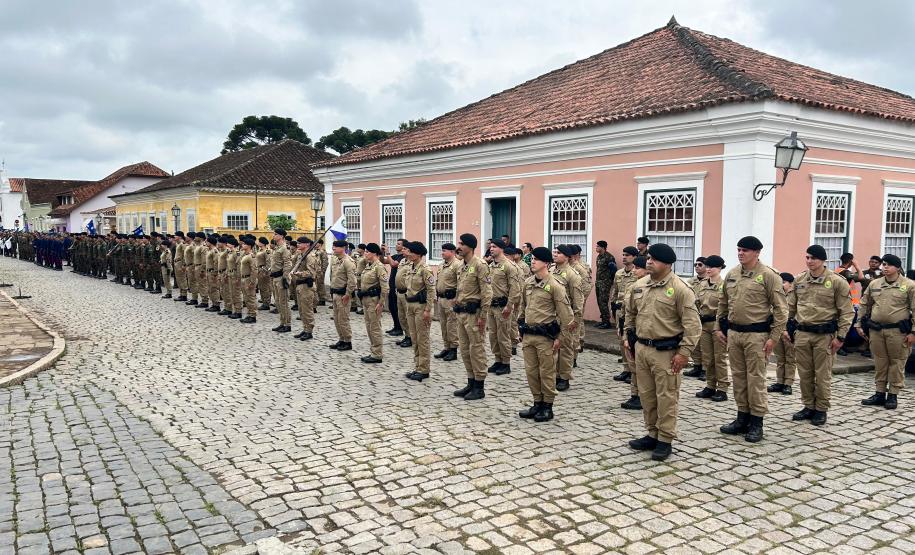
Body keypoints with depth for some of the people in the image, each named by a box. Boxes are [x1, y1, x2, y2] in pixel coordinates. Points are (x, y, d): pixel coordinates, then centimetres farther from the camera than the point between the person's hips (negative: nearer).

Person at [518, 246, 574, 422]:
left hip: (545, 335, -6)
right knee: (531, 371, 11)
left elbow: (564, 313, -9)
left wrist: (559, 337, -10)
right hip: (528, 334, 7)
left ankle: (547, 407, 15)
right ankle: (537, 403, 24)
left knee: (547, 372, 3)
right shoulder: (528, 283, 8)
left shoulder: (554, 285, -12)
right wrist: (522, 326, 18)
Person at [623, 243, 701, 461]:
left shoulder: (679, 289, -13)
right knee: (646, 394, 14)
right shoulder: (638, 286, 7)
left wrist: (684, 352, -17)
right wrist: (628, 336, 19)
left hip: (666, 351, -7)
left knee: (666, 397, 1)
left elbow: (692, 324, -14)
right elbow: (630, 313, 23)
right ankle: (652, 435, 28)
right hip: (641, 348, 7)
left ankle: (665, 440, 13)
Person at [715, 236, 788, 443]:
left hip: (756, 334, -6)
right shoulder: (731, 274, 9)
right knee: (738, 377, 12)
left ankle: (756, 422, 9)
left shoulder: (768, 275, -9)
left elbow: (780, 308, -9)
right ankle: (742, 417, 23)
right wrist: (719, 327, 14)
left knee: (755, 378, -1)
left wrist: (774, 337, -12)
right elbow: (722, 303, 19)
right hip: (733, 333, 6)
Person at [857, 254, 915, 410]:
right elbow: (864, 305, 16)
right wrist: (860, 325, 12)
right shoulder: (874, 284, 9)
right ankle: (880, 394, 19)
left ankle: (893, 395, 13)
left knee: (896, 363, 4)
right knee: (880, 363, 10)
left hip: (898, 331, -4)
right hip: (876, 330, 4)